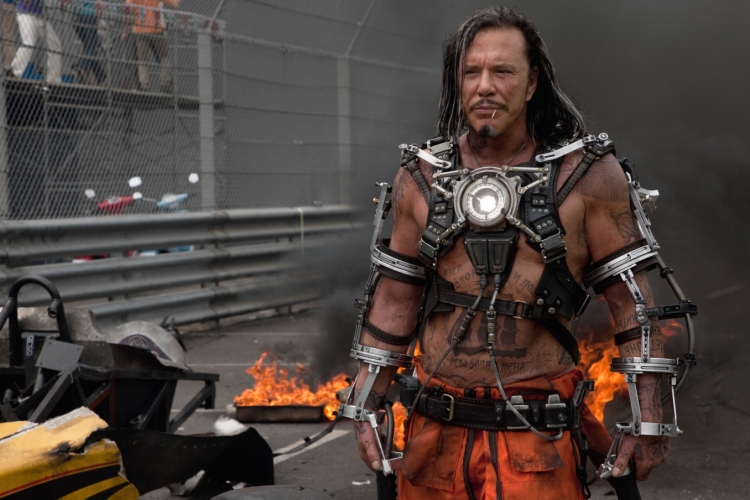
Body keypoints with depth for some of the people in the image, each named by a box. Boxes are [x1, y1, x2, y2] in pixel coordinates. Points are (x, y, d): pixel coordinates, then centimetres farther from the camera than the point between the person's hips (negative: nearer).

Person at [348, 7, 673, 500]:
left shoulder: (586, 174, -2)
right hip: (435, 436, 3)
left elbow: (632, 301, -2)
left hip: (537, 441, -3)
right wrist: (365, 407, 11)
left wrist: (648, 423, -5)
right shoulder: (421, 178, 6)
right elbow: (396, 298, 13)